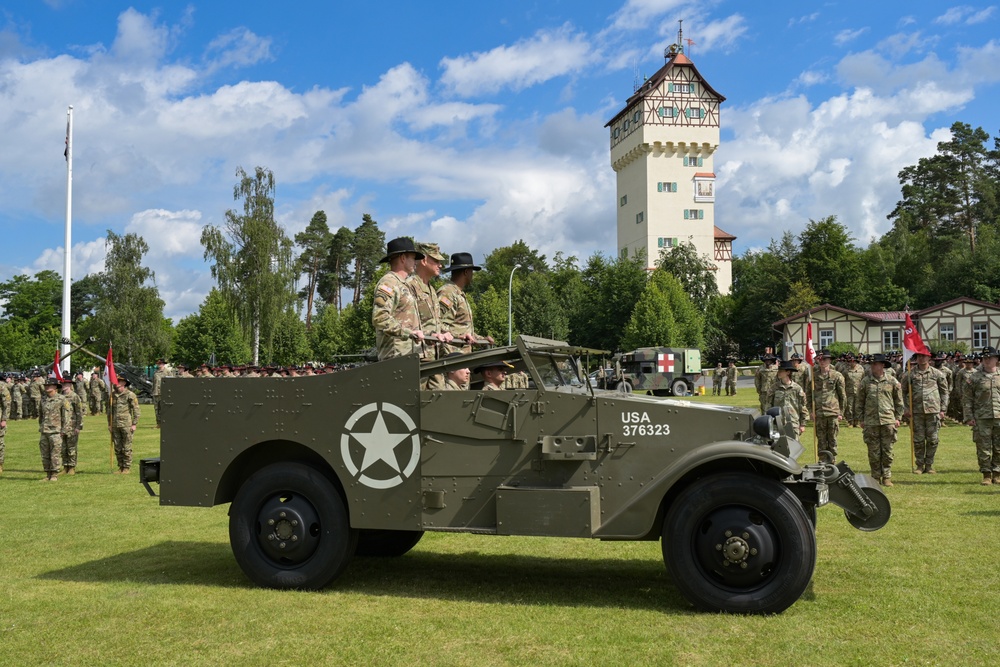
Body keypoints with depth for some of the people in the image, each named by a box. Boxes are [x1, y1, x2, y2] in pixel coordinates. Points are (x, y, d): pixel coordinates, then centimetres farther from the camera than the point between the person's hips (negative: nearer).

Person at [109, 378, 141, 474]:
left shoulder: (130, 395, -4)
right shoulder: (113, 395, 12)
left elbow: (136, 410, -5)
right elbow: (110, 410, 21)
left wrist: (134, 424, -9)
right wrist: (110, 424, 15)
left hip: (126, 425, -5)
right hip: (115, 425, 5)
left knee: (127, 448, -2)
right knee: (117, 448, 8)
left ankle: (127, 467, 4)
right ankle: (120, 467, 16)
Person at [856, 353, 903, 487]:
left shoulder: (892, 381, 4)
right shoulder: (865, 381, 4)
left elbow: (899, 401, 11)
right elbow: (859, 401, 9)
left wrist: (897, 418, 6)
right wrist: (861, 419, 6)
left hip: (888, 421, 0)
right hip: (870, 422, 0)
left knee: (887, 451, 3)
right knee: (873, 452, 3)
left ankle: (887, 477, 12)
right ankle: (876, 477, 12)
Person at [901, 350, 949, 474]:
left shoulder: (937, 374, 5)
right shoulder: (909, 374, 5)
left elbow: (944, 392, 9)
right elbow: (903, 392, 11)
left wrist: (942, 409, 4)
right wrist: (906, 408, 2)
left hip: (933, 410, 0)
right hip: (916, 411, 0)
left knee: (932, 439, 3)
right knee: (918, 440, 3)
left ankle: (929, 465, 15)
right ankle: (920, 465, 13)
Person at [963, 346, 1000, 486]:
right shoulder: (974, 378, 2)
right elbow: (968, 399, 2)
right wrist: (969, 417, -4)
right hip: (981, 418, -2)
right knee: (983, 448, -1)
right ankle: (986, 475, 6)